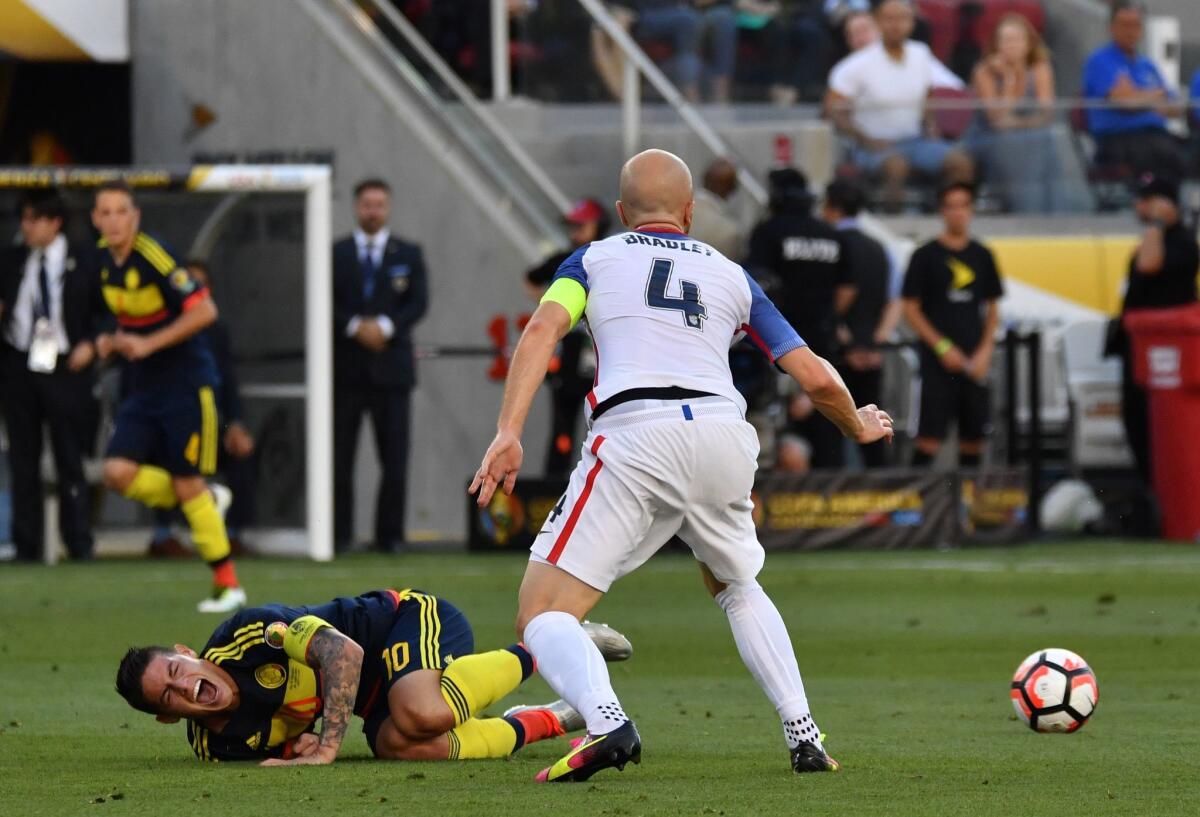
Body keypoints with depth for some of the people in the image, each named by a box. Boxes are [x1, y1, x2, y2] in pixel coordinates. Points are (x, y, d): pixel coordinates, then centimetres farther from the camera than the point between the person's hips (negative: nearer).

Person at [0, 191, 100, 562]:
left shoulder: (83, 263, -2)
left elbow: (105, 309, 2)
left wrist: (90, 344, -10)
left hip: (65, 368, -3)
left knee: (69, 459, 1)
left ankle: (80, 545, 7)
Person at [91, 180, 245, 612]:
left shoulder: (154, 256, -19)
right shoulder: (105, 257, 5)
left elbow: (204, 310, -22)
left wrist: (149, 343, -24)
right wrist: (113, 342, 4)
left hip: (186, 382, -7)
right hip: (143, 390, 7)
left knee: (187, 485, -5)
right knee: (118, 472, -10)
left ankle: (228, 584, 7)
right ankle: (208, 500, 14)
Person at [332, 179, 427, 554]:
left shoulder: (408, 255, 11)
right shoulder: (335, 254, 8)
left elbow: (417, 303, -1)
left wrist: (385, 326, -17)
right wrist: (355, 327, -17)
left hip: (391, 367, 1)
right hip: (345, 368, -1)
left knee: (395, 459, -2)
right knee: (339, 457, -2)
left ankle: (390, 535, 4)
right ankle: (339, 534, 3)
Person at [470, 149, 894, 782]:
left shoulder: (595, 260, 20)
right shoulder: (731, 276, 26)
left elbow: (543, 329, 0)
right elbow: (816, 378, 22)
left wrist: (508, 433, -9)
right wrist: (859, 427, 42)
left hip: (634, 438, -4)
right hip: (725, 438, 4)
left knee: (543, 614, -2)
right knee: (738, 588, 32)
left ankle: (606, 724, -30)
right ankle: (803, 734, 19)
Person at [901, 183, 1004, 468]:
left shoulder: (982, 256, 11)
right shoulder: (926, 256, 0)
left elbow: (993, 309, 15)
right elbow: (911, 310, -1)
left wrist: (985, 351, 1)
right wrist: (942, 347, -10)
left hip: (974, 363, 4)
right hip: (937, 361, -4)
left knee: (973, 436, 6)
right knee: (930, 436, -11)